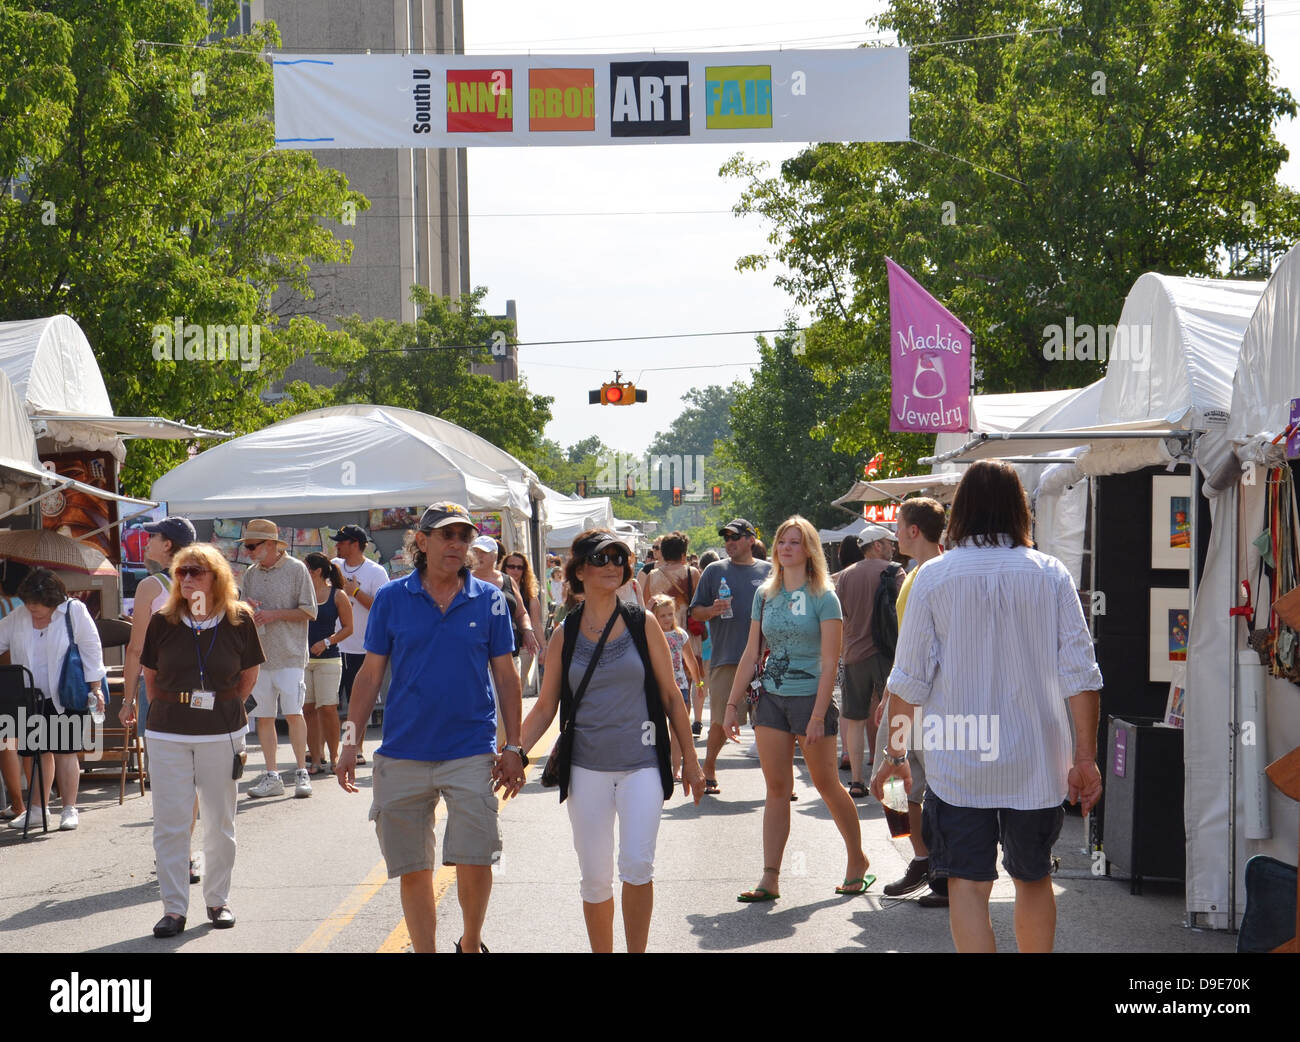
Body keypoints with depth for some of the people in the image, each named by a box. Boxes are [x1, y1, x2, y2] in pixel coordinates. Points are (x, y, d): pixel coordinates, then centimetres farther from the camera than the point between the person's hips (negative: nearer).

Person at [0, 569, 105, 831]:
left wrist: (95, 689, -6)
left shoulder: (74, 611, -6)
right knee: (37, 753, 8)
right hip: (31, 699, 4)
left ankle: (69, 810, 5)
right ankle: (37, 809, 18)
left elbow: (91, 650, -4)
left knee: (64, 751, -2)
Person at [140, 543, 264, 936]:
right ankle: (174, 908, 5)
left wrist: (226, 708, 8)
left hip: (222, 733, 0)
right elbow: (150, 674, 11)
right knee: (170, 823, -2)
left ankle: (218, 900, 23)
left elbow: (249, 675, 10)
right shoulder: (163, 621, -2)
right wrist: (165, 709, 8)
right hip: (168, 735, 0)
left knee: (220, 823, 8)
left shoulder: (238, 620, -4)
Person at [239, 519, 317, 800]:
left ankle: (301, 773, 1)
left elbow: (309, 612, -4)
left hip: (289, 655, -5)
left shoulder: (296, 569, -2)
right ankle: (271, 777, 10)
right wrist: (247, 609, -3)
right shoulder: (251, 574, 14)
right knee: (263, 716, 4)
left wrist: (274, 614, -13)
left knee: (293, 713, -9)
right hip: (258, 655, 5)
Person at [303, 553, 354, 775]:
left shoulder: (337, 596, 1)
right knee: (308, 709, 2)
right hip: (302, 657, 3)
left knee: (327, 708, -5)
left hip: (328, 659, -3)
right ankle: (315, 759, 8)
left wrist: (326, 642, -9)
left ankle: (333, 757, 8)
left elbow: (348, 628, 2)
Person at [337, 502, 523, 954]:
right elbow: (371, 673, 7)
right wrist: (350, 739, 1)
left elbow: (505, 676, 8)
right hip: (402, 755, 1)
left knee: (474, 862, -6)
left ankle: (471, 943, 19)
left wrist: (513, 747, 5)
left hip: (470, 752, -1)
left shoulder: (488, 599, 3)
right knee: (412, 869, 5)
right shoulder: (392, 598, 3)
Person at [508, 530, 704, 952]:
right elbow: (545, 707, 8)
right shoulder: (565, 635, 4)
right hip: (587, 770, 1)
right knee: (595, 879, 3)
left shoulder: (642, 625, 2)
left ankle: (637, 950, -2)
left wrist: (690, 759, 7)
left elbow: (671, 697, 7)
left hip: (641, 765, -1)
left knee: (637, 867, -16)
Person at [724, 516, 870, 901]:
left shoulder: (823, 597, -7)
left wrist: (818, 716, -18)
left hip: (811, 697, -5)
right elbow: (751, 654, 12)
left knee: (826, 784, 4)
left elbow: (829, 662, -11)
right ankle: (769, 880, 1)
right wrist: (732, 704, 6)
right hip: (772, 697, 5)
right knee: (776, 788, 2)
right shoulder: (765, 595, 8)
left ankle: (858, 862, 22)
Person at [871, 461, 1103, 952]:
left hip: (957, 762, -2)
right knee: (1034, 878, 17)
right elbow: (1080, 674, -4)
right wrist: (1085, 758, 1)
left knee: (968, 883, 0)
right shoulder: (1050, 575, -2)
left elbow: (908, 679, -2)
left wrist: (896, 752, 8)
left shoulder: (934, 576, -4)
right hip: (1036, 763, 2)